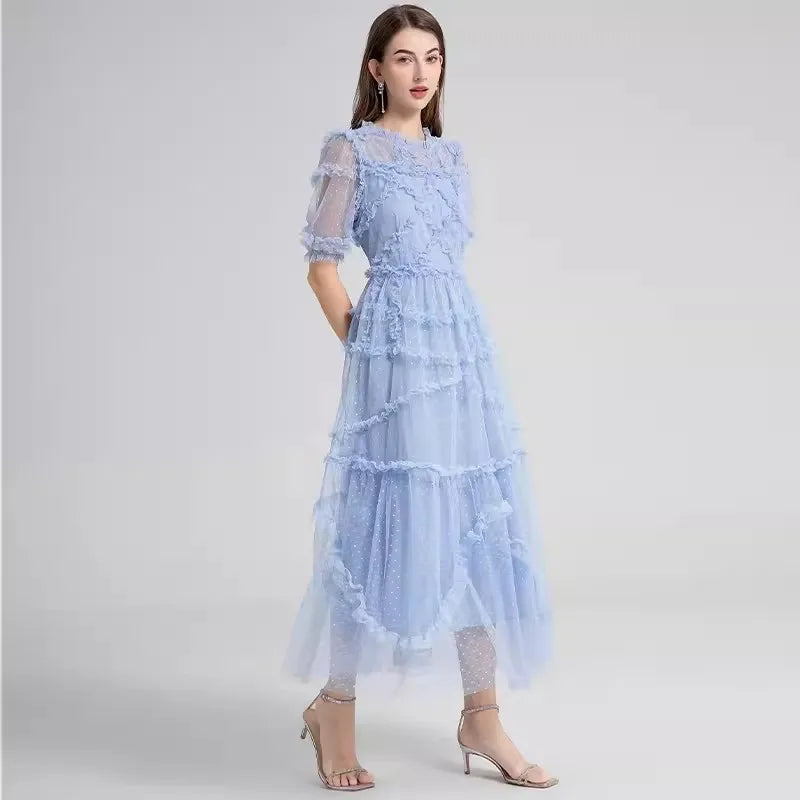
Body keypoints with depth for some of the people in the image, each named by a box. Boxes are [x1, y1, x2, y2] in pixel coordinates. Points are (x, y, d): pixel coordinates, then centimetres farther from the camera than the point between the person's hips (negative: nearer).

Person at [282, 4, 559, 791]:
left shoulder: (451, 155, 16)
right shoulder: (350, 149, -1)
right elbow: (321, 263, -4)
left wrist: (452, 339, 14)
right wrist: (359, 344, -3)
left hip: (467, 345, 6)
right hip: (395, 352, -6)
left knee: (481, 525, 5)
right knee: (389, 522, -3)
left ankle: (482, 717, 14)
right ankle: (334, 709, 13)